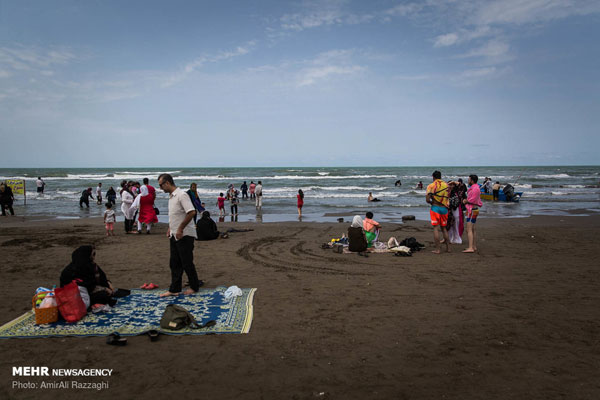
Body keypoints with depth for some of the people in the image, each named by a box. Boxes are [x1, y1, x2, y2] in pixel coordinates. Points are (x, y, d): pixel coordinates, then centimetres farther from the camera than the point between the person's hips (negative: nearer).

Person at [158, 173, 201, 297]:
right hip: (174, 235, 9)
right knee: (174, 263, 11)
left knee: (187, 263, 1)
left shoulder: (181, 195, -17)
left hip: (184, 235, -9)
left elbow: (191, 212, -26)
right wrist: (170, 228, 15)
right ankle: (174, 290, 18)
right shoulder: (171, 196, 13)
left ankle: (194, 287, 17)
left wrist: (180, 229, -22)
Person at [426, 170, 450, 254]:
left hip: (435, 208, -4)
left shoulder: (431, 186, -7)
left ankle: (437, 249, -4)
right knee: (443, 228, 16)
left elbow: (427, 199, -10)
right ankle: (448, 248, 18)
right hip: (444, 208, 4)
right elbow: (447, 197, 14)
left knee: (436, 228, -2)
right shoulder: (446, 185, 7)